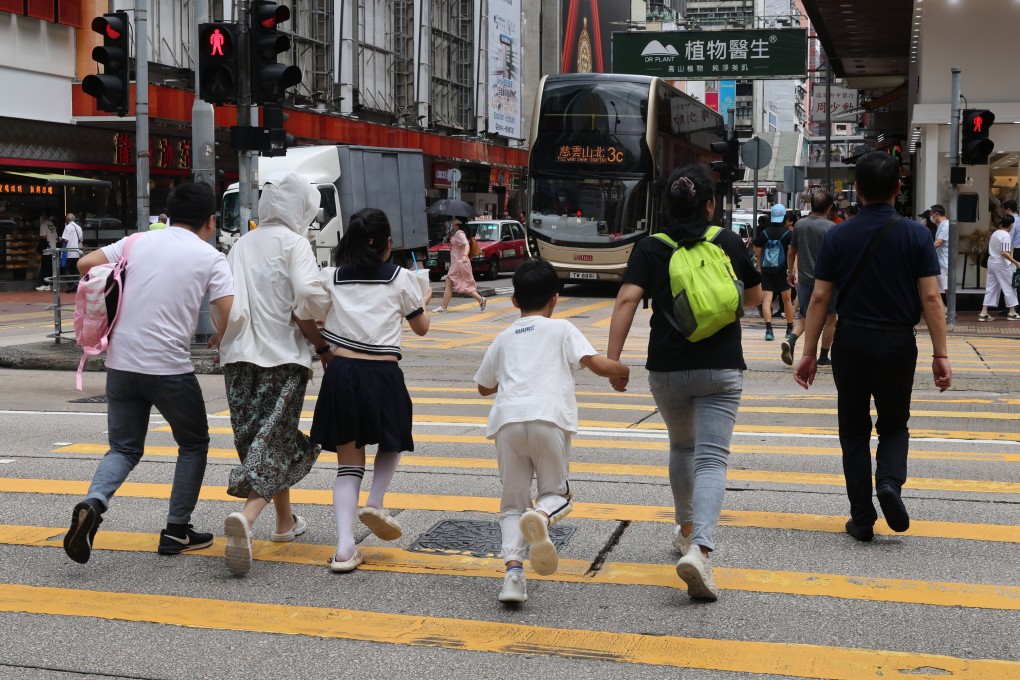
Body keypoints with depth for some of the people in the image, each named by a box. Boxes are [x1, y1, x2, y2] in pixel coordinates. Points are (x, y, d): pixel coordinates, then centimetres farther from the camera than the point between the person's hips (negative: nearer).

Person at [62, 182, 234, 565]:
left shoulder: (139, 242, 9)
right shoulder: (210, 258, -2)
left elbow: (85, 264, 8)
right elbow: (228, 315, -12)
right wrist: (221, 341, 10)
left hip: (121, 362, 4)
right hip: (169, 367, -4)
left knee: (124, 448, 16)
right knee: (194, 444, 17)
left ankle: (93, 504, -12)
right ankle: (177, 532, 17)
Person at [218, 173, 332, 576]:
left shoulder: (242, 245, 13)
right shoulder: (292, 242, -3)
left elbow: (230, 305, 3)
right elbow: (309, 296, -18)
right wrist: (322, 343, -7)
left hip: (240, 358, 6)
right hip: (283, 357, -6)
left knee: (268, 439, 18)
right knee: (274, 446, -5)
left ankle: (285, 521, 29)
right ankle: (245, 517, -27)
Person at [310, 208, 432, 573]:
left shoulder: (330, 278, 7)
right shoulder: (401, 279, 4)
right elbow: (421, 327, 14)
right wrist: (424, 300, 33)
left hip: (341, 371, 2)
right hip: (383, 374, -2)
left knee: (349, 460, 8)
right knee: (392, 442, 25)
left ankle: (345, 546, -3)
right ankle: (375, 503, 2)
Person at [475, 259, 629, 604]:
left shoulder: (503, 339, 26)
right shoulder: (561, 329, 16)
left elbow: (484, 387, 36)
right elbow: (596, 363, 3)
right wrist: (621, 371, 23)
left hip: (508, 420, 2)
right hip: (549, 419, -2)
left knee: (512, 503, 11)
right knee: (556, 493, 15)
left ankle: (513, 569, -11)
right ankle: (540, 517, -21)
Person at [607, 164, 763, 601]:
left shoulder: (650, 249, 0)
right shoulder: (730, 243, 2)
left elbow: (628, 299, -14)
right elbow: (754, 299, 15)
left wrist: (613, 359, -15)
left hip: (667, 369, 2)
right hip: (720, 369, -2)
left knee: (681, 446, 26)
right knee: (711, 458, -8)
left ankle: (686, 529, 40)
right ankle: (699, 548, -28)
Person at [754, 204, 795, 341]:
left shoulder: (764, 233, 3)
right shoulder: (788, 234, -4)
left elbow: (758, 252, 7)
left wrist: (760, 268, 18)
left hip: (766, 270, 1)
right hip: (782, 269, -1)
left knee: (767, 299, -3)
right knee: (787, 299, 14)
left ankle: (768, 328, -19)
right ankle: (790, 328, 26)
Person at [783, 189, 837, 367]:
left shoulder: (800, 224, 2)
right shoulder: (830, 227, -12)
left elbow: (792, 252, 10)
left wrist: (791, 272, 23)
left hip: (804, 278, 4)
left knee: (804, 316, 16)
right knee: (830, 317, 12)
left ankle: (791, 341, -12)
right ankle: (824, 357, 15)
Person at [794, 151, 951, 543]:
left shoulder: (838, 236, -2)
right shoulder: (915, 235, -4)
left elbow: (820, 297, -3)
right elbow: (931, 297, -8)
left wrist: (809, 353, 2)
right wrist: (940, 355, -5)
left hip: (851, 341, 0)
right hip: (898, 343, 0)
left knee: (854, 431, 11)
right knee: (894, 425, 18)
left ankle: (862, 519, 9)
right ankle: (890, 481, -10)